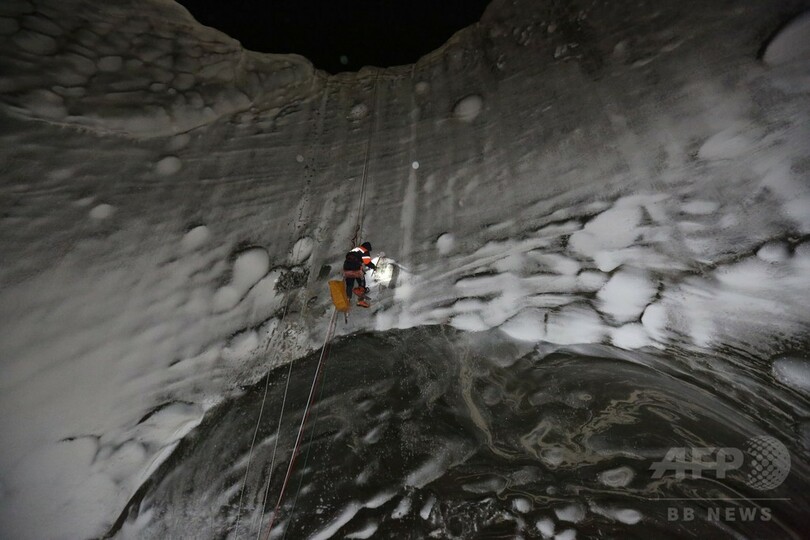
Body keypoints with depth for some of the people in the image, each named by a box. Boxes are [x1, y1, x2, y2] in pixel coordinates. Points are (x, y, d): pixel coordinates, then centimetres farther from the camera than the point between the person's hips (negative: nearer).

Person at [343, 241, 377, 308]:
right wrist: (374, 267, 13)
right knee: (361, 285, 13)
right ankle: (361, 300, 13)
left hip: (346, 269, 5)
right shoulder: (365, 252, 8)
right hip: (357, 270, -5)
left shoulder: (354, 250, 28)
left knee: (349, 286, 20)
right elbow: (367, 262, -4)